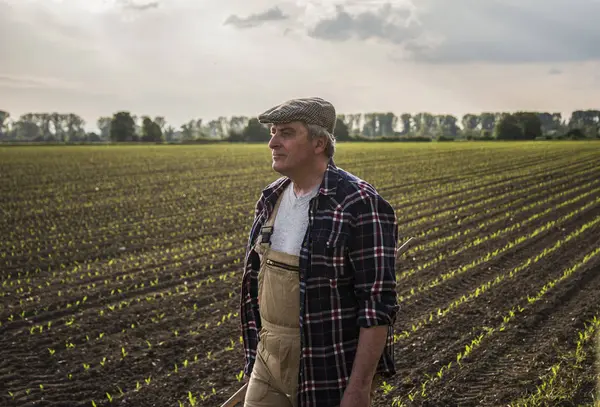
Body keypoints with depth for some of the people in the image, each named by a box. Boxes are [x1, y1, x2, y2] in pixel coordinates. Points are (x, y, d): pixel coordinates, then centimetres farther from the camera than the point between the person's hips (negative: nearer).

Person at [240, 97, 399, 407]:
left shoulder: (359, 205, -18)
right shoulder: (272, 199, 5)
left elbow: (378, 304, -20)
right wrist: (255, 354, 16)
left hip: (332, 367, -6)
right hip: (273, 359, 7)